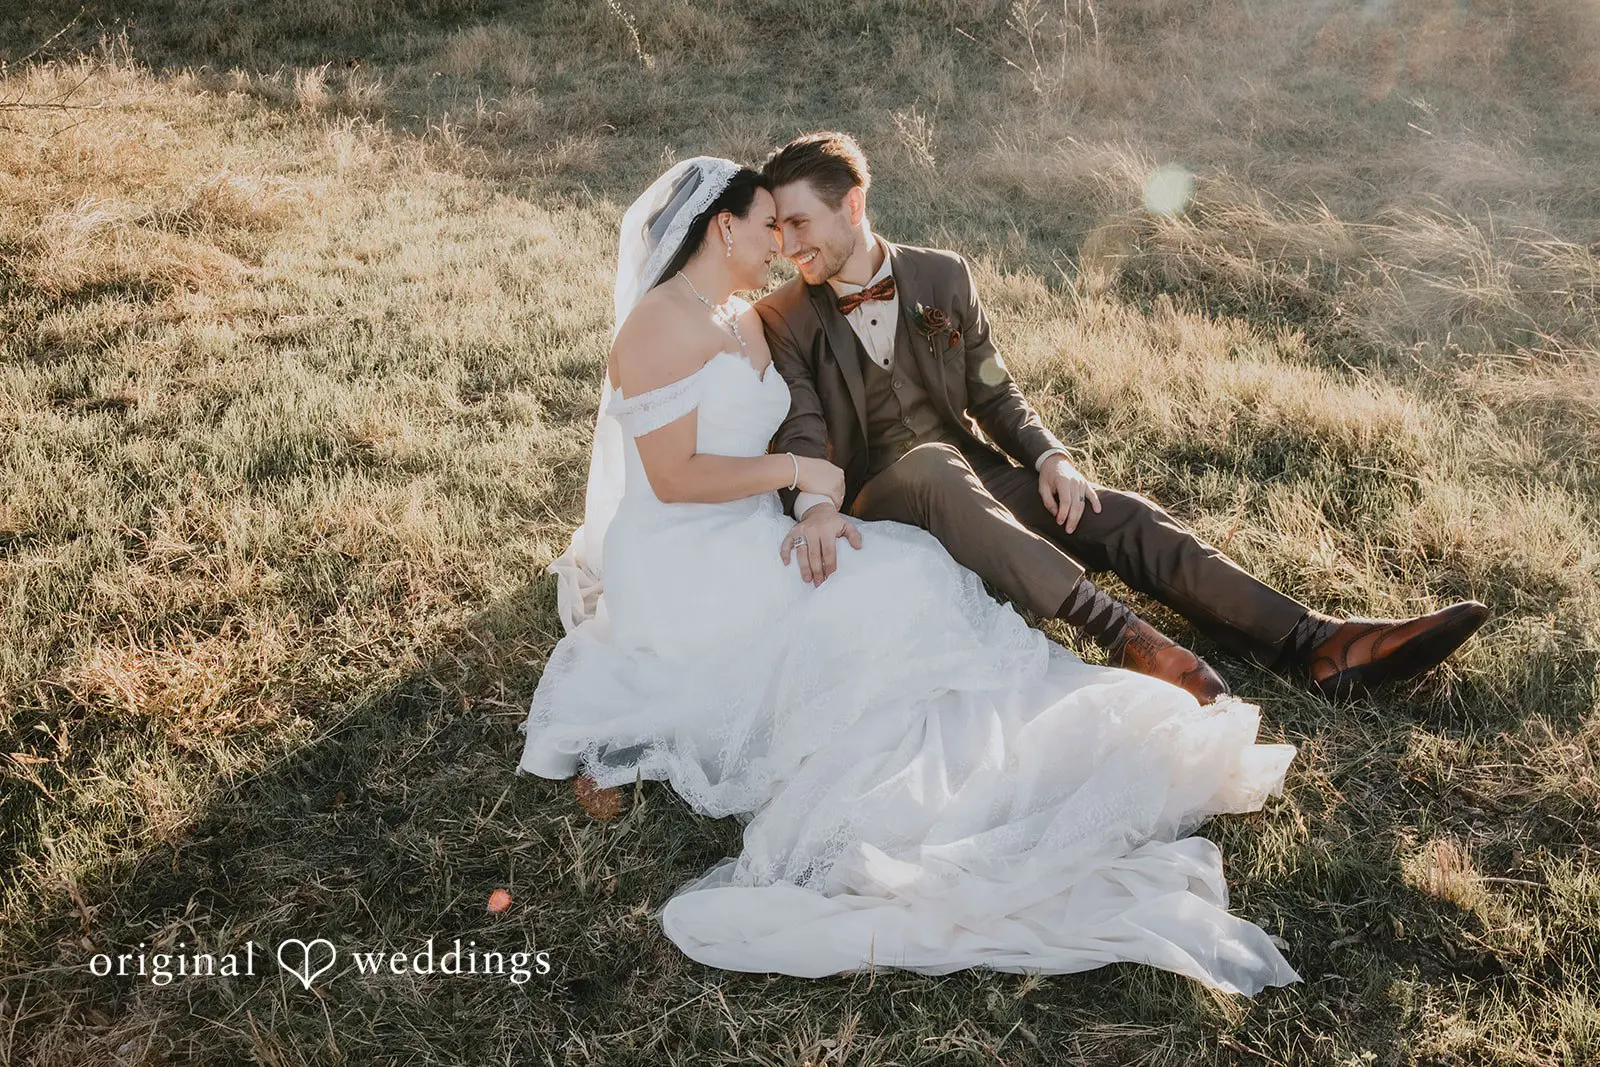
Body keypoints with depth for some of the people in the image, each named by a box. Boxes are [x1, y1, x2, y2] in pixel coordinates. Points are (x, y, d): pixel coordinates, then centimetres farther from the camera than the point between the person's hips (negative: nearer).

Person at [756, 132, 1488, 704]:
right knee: (932, 465, -39)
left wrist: (1049, 457, -8)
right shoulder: (781, 321, -2)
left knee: (1121, 517, -19)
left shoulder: (942, 277, 7)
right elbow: (798, 434, -14)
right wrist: (814, 506, -36)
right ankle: (1120, 634, -49)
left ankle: (1316, 648, -28)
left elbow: (994, 394, 11)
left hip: (973, 477, 4)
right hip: (878, 502, -4)